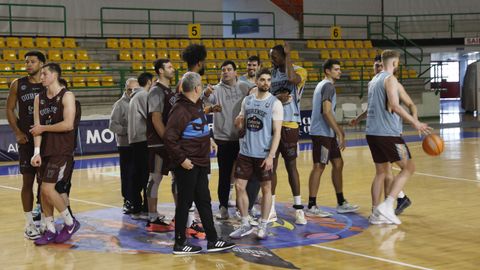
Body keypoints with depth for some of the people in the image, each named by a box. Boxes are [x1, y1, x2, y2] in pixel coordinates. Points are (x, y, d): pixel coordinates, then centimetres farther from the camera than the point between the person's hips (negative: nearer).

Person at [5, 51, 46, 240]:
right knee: (28, 181, 2)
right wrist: (18, 132, -6)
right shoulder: (18, 85, 3)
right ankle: (29, 224, 8)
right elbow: (9, 110, 6)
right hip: (27, 139, 0)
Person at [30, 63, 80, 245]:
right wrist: (37, 152, -9)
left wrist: (44, 128, -11)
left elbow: (68, 124, -20)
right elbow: (37, 127, 2)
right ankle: (50, 231, 18)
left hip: (62, 151, -6)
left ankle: (70, 223, 6)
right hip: (46, 150, 6)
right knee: (44, 190, 7)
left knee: (48, 188, -12)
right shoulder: (39, 98, 9)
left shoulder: (67, 96, -9)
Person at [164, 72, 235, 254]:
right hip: (187, 165, -9)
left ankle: (212, 241, 22)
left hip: (200, 163, 9)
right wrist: (181, 159, -22)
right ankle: (180, 244, 12)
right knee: (185, 203, 1)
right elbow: (169, 138, -24)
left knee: (204, 201, 14)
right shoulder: (180, 109, -19)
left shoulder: (196, 105, 11)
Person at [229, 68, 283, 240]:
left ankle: (263, 226, 17)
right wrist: (238, 122, -9)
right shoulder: (247, 100, 6)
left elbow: (277, 132, -11)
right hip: (246, 152, 4)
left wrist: (271, 156, -18)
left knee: (266, 189, 6)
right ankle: (245, 225, 14)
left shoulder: (275, 103, -8)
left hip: (264, 154, -4)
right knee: (240, 187, 2)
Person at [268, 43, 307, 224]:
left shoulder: (299, 71, -6)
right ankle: (271, 209, 13)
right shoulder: (271, 73, 10)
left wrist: (288, 55, -17)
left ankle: (298, 209, 10)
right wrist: (275, 98, -14)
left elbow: (291, 78, -29)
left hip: (289, 125, -4)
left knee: (291, 166, 1)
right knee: (271, 166, 6)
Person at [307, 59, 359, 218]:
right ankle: (311, 207, -1)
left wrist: (337, 130, 24)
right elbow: (326, 112, -22)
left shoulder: (323, 85, 18)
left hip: (327, 133, 10)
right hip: (322, 133, -10)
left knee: (338, 164, 12)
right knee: (319, 167, -6)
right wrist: (339, 133, -20)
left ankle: (341, 203, 18)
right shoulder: (328, 86, -14)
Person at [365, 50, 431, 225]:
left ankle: (376, 213, 12)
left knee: (381, 172, 14)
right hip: (388, 132, -9)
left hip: (372, 132, 9)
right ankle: (387, 206, -12)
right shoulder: (390, 79, -9)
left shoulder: (373, 81, 18)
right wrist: (415, 123, -22)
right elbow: (394, 106, -21)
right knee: (408, 167, -2)